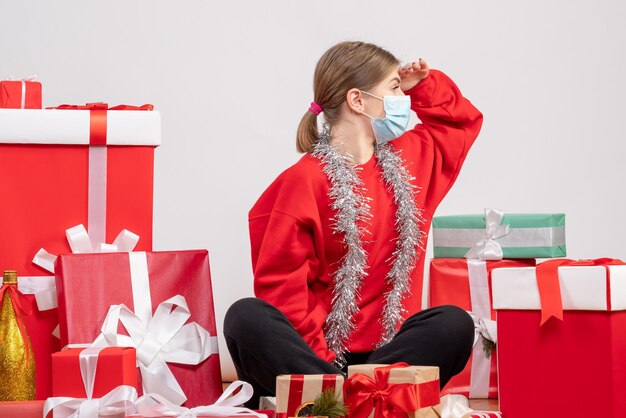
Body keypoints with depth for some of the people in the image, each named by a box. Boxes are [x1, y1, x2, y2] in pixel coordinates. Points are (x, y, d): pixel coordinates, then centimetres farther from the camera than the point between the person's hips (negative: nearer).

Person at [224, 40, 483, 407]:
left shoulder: (410, 159, 16)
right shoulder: (305, 181, -6)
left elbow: (462, 119, 35)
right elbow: (280, 282, -9)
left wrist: (422, 83, 15)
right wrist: (318, 357, -17)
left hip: (385, 348, 5)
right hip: (314, 353, -5)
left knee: (454, 324, -23)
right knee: (247, 318, -32)